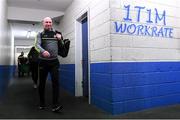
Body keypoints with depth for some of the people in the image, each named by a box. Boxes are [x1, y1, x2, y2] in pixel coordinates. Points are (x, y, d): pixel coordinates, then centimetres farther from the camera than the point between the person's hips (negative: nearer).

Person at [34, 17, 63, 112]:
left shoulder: (56, 33, 13)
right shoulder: (40, 34, 6)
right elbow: (37, 45, -12)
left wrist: (60, 38, 1)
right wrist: (43, 51, -34)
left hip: (54, 62, 1)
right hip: (43, 62, 0)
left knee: (56, 82, -10)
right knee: (42, 83, 9)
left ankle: (55, 105, -9)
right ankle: (42, 104, 25)